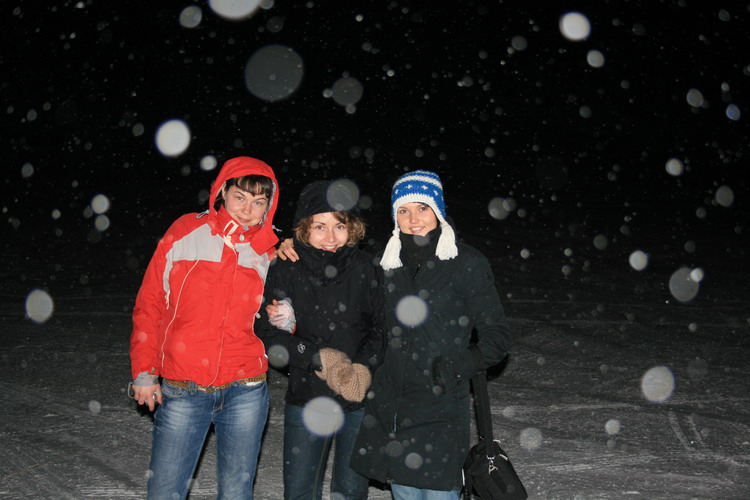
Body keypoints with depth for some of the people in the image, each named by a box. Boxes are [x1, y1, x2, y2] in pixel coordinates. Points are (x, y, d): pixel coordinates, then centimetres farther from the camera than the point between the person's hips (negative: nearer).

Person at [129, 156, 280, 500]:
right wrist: (144, 371, 0)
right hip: (182, 393, -1)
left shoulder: (270, 253, 5)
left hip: (245, 393, 1)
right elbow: (149, 304, 3)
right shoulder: (186, 233, -1)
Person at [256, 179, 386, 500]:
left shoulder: (365, 269, -4)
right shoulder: (285, 271, -5)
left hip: (361, 401, 0)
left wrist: (364, 368, -17)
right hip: (306, 399, 0)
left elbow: (383, 328, -1)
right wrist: (319, 357, -19)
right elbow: (269, 336, -8)